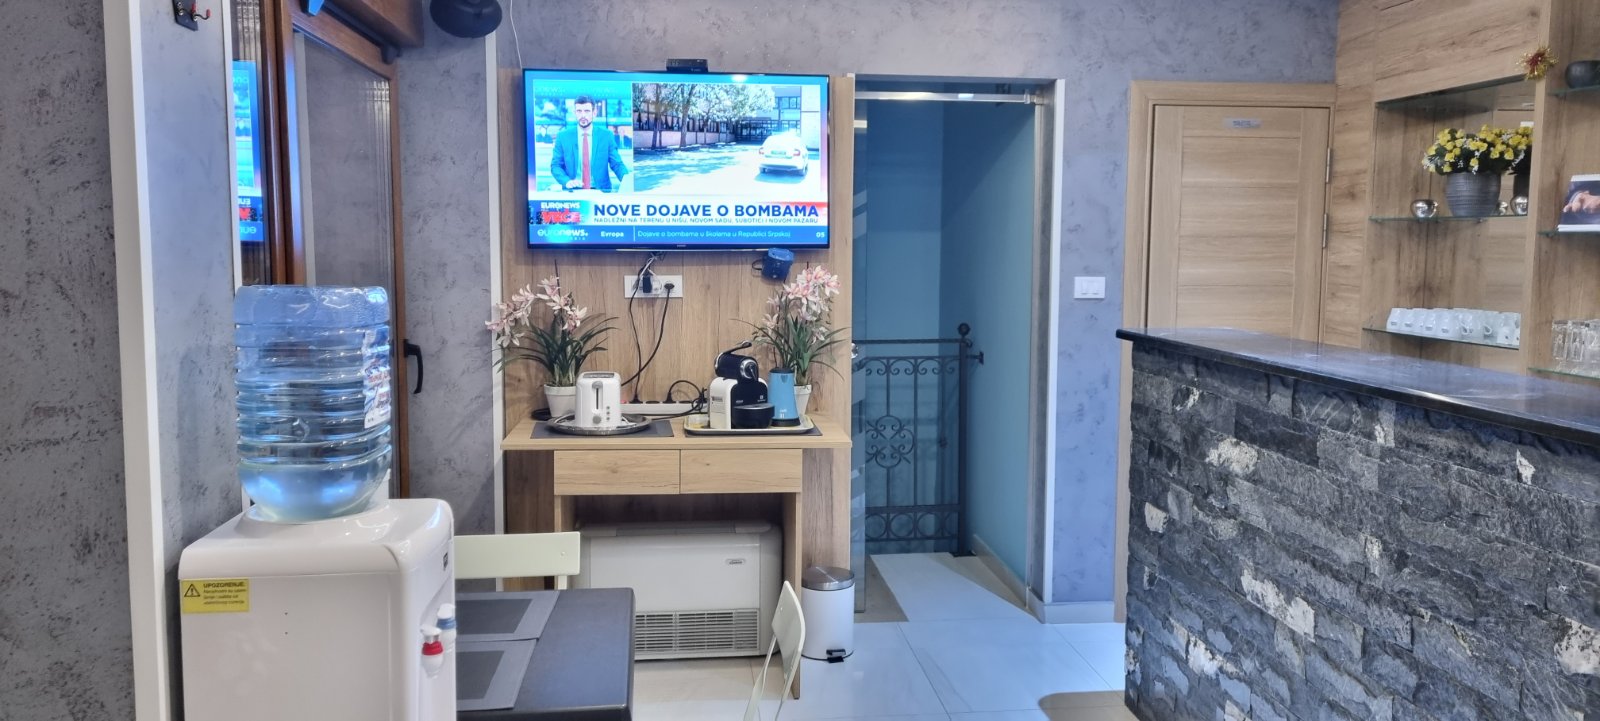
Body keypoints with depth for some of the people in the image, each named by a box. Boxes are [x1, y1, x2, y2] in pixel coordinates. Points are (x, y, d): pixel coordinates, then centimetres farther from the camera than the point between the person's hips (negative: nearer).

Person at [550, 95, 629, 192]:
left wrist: (626, 179, -17)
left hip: (600, 192, 0)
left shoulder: (607, 136, 7)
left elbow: (617, 164, 5)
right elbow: (555, 166, 7)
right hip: (573, 192, 0)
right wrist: (567, 181, -13)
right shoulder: (563, 137, 7)